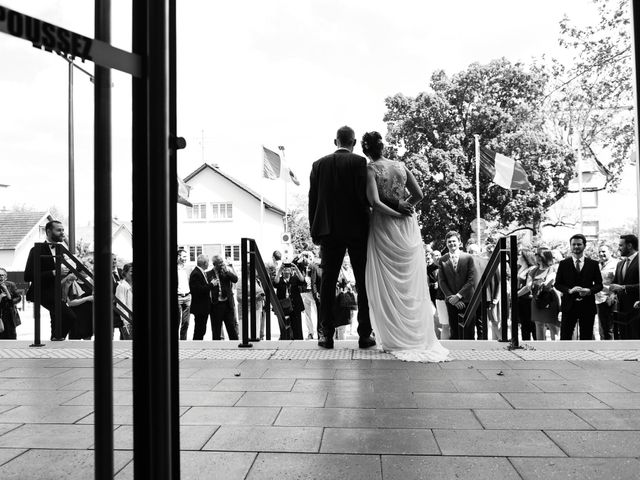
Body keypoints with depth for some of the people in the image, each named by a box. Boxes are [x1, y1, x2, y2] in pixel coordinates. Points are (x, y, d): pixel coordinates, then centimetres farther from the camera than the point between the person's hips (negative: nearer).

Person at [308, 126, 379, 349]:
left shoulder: (319, 164, 7)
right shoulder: (359, 162, -4)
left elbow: (312, 199, 6)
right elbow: (363, 195, -12)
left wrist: (314, 231, 12)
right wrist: (367, 221, 1)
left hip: (329, 231, 3)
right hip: (356, 230, -2)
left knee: (328, 282, 7)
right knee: (363, 283, 5)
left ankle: (327, 334, 8)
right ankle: (364, 334, 7)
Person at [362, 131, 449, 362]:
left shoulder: (371, 169, -7)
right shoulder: (401, 166, 6)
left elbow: (375, 202, -18)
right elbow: (418, 195, 7)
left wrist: (395, 213, -5)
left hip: (384, 226, -4)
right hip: (408, 228, 4)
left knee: (387, 285, 4)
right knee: (413, 284, 11)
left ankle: (396, 339, 7)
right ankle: (419, 336, 18)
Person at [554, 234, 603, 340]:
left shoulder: (593, 264, 6)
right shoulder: (563, 264, 4)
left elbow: (599, 284, 6)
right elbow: (557, 284, 3)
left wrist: (589, 290, -14)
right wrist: (569, 290, -16)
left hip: (587, 306, 1)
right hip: (569, 305, -1)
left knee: (586, 338, 8)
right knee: (565, 337, 0)